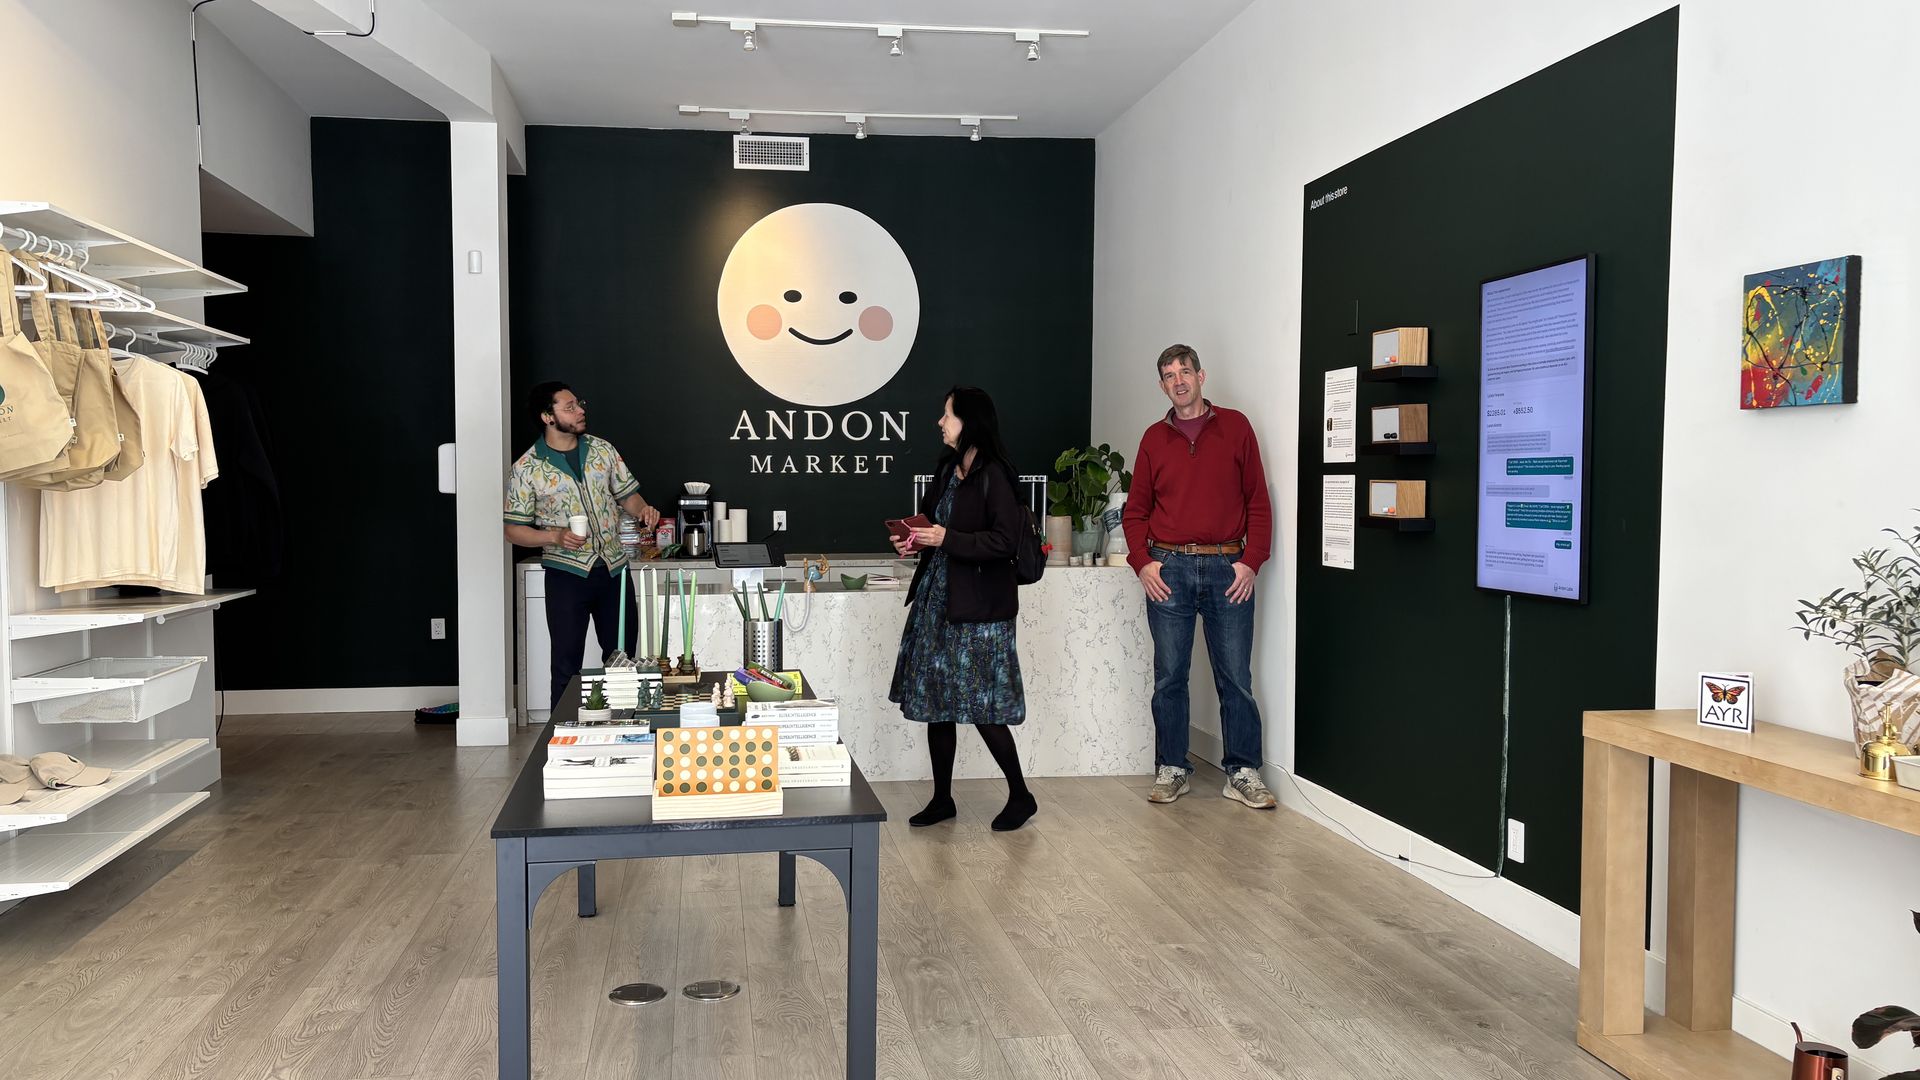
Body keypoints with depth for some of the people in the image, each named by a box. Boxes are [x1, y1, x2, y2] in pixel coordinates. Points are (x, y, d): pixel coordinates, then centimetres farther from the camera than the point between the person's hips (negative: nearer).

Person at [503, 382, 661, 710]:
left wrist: (643, 510, -9)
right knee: (567, 667, 3)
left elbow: (627, 494, 13)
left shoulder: (602, 449, 4)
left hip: (613, 570, 4)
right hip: (566, 574, -4)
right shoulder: (526, 469, -7)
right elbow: (514, 530, -3)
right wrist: (556, 537, -19)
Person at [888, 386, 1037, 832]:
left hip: (978, 606, -8)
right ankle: (942, 799, 22)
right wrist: (914, 541, 3)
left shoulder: (994, 476, -13)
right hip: (936, 596, 8)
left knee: (982, 706, -3)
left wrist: (945, 539, -20)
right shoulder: (946, 469, 10)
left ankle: (1020, 796, 16)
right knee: (935, 701, 10)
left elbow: (1005, 541, -18)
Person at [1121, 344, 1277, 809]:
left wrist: (1251, 561, -6)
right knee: (1169, 677, 6)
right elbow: (1136, 509, 11)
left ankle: (1242, 773, 12)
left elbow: (1258, 501, 3)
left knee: (1235, 677, 2)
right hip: (1169, 569, 2)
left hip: (1227, 569, -1)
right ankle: (1171, 770, 16)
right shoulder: (1154, 438, 9)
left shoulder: (1235, 427, 5)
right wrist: (1142, 562, -3)